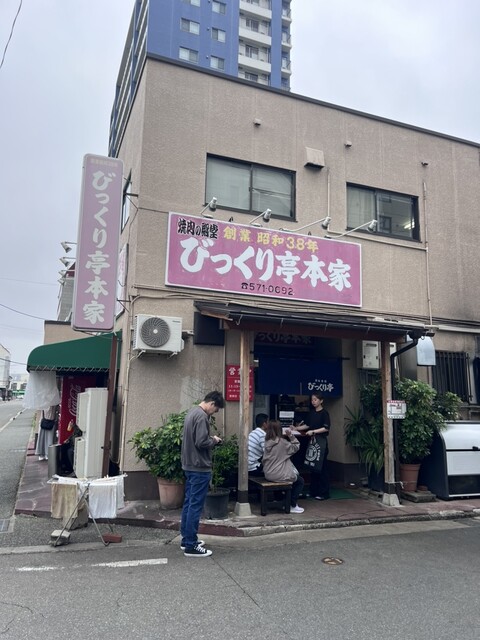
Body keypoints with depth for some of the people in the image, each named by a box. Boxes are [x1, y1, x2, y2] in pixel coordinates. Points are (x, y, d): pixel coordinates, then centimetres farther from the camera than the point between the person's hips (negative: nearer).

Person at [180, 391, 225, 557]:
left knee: (188, 503, 15)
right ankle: (191, 546, 3)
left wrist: (210, 439, 9)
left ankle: (186, 539, 25)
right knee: (195, 506, -4)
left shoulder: (192, 412, 13)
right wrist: (214, 440, -7)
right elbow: (201, 442, -25)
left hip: (189, 465, 10)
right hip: (200, 467, -10)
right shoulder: (202, 416, -19)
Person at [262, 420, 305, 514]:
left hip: (268, 475, 7)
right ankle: (292, 506, 14)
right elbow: (296, 447, -6)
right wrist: (291, 435, -7)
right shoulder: (282, 442, -18)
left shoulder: (267, 442, 0)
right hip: (279, 476, -7)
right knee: (300, 481, 18)